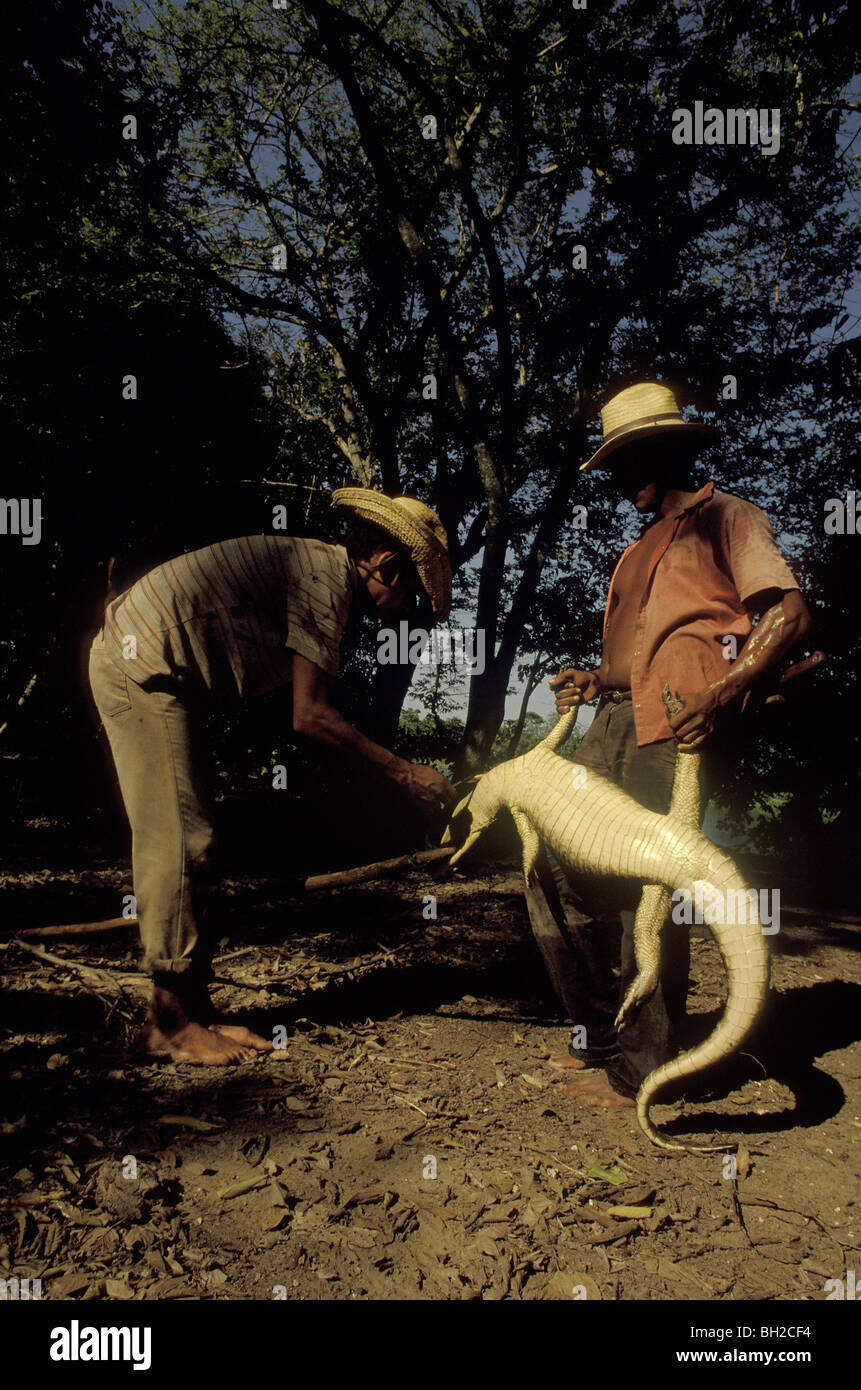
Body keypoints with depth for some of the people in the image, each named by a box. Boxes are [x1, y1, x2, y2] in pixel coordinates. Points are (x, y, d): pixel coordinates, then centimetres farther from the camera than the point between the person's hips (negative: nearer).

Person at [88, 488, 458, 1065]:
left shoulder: (319, 571, 13)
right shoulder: (326, 578, -17)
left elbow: (309, 709, 14)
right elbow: (311, 716, -21)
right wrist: (402, 773, -14)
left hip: (153, 670, 11)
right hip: (140, 663, -10)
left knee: (191, 841, 9)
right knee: (177, 842, -8)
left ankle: (194, 1011, 15)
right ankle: (170, 1023, 2)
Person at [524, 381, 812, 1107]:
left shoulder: (726, 517, 6)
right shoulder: (644, 545, 30)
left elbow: (790, 613, -7)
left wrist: (721, 692, -22)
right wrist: (594, 680, 13)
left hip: (676, 727, -8)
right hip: (615, 723, 9)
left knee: (647, 890, -9)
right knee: (556, 869, 4)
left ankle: (645, 1067, 3)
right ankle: (599, 1037, 17)